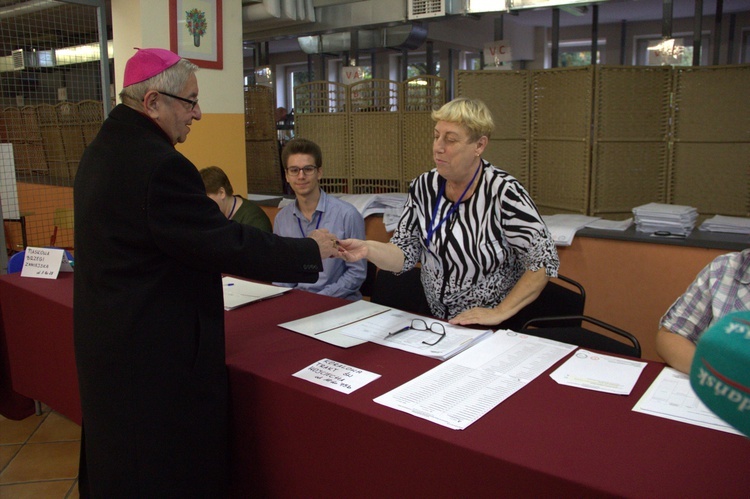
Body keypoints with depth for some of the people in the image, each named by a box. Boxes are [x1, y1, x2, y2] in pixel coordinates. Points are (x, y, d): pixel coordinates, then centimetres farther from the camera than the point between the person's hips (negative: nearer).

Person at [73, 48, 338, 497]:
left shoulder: (103, 150, 7)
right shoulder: (158, 164, -25)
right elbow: (229, 246, -23)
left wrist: (218, 227, 13)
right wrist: (311, 251, -13)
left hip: (109, 339, 10)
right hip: (159, 354, -10)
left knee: (121, 455, 26)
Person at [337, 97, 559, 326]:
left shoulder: (503, 192, -15)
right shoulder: (423, 187, 1)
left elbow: (544, 261, -11)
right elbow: (405, 254, 2)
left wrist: (499, 312, -15)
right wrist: (368, 249, -17)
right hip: (432, 321, 5)